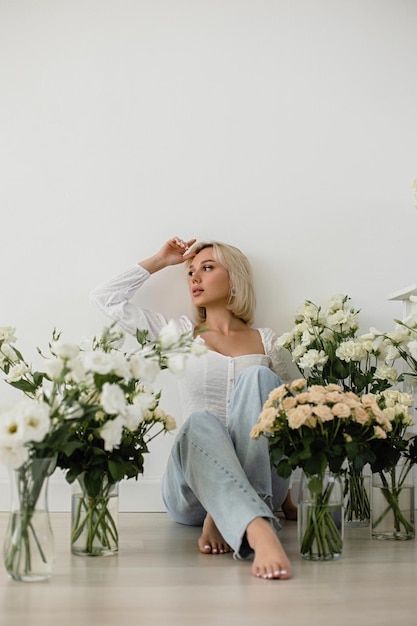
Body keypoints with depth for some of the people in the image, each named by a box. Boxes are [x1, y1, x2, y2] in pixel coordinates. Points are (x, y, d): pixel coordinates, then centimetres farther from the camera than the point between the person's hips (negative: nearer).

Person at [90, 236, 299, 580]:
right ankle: (258, 532, -56)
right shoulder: (182, 333, 19)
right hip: (192, 484, 0)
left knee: (258, 377, -25)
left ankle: (225, 516, -35)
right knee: (201, 423, -35)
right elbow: (106, 297, 18)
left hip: (259, 483, 1)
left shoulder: (267, 341, 16)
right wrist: (159, 261, 22)